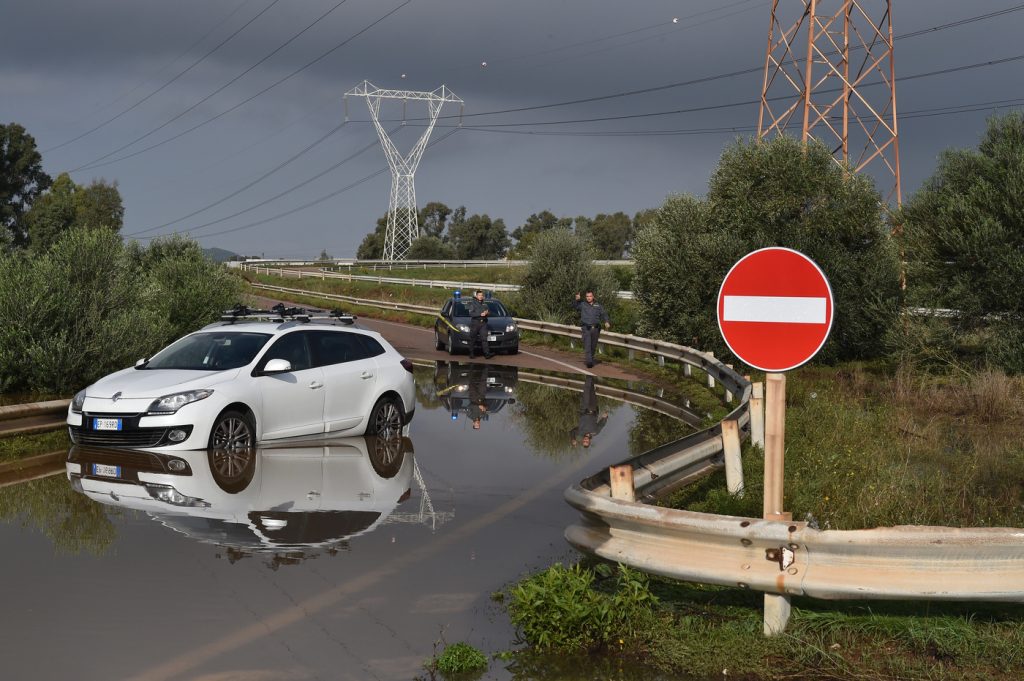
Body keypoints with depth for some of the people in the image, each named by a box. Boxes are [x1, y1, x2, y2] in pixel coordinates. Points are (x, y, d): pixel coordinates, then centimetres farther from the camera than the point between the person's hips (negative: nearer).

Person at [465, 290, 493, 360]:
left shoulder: (484, 304, 17)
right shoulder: (472, 303, 0)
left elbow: (489, 311, 17)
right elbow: (471, 313, -12)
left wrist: (487, 312, -6)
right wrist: (480, 314, -21)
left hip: (483, 323, 3)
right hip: (474, 323, -3)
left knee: (484, 339, -8)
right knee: (472, 339, 3)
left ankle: (487, 354, -18)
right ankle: (471, 354, 13)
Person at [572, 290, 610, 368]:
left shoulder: (598, 305, 11)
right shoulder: (582, 304, 8)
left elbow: (604, 314, 4)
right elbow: (575, 306, -8)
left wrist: (606, 322, -14)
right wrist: (577, 300, -28)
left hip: (595, 329, 3)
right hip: (586, 328, -3)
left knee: (593, 346, 11)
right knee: (587, 346, -14)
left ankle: (591, 359, 27)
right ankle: (589, 362, -21)